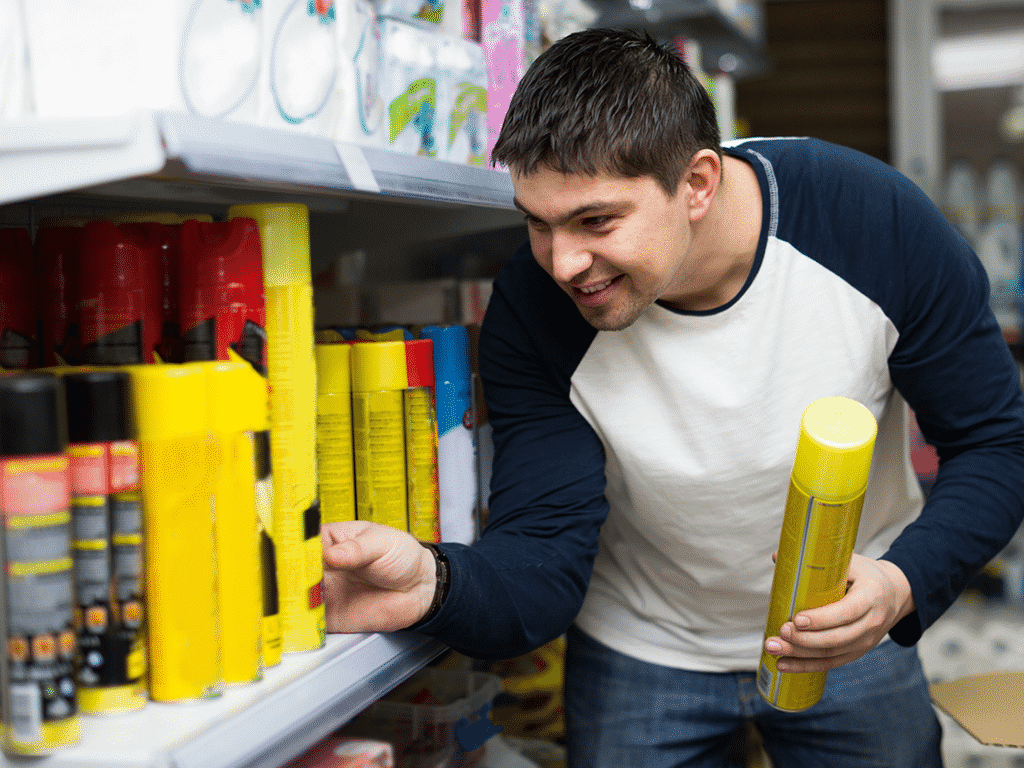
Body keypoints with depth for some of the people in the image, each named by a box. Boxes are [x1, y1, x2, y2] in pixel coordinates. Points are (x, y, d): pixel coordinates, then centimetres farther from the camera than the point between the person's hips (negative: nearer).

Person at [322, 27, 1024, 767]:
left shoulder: (878, 218, -25)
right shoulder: (532, 311, -24)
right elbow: (544, 558, -25)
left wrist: (904, 583, -32)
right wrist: (435, 583, -47)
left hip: (848, 640, 0)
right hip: (645, 653, 0)